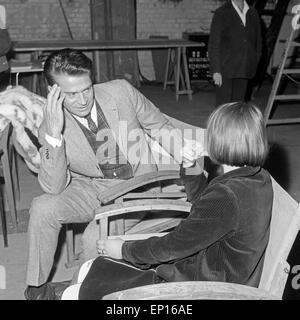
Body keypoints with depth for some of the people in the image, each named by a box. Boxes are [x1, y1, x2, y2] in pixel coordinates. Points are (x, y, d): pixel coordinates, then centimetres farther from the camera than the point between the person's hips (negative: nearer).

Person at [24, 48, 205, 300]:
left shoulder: (121, 92, -14)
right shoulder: (50, 128, -14)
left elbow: (158, 125, 2)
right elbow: (54, 187, -21)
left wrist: (181, 149, -16)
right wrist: (54, 135, -34)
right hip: (92, 187, 2)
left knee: (96, 238, -25)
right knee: (43, 209, -22)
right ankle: (37, 288, 1)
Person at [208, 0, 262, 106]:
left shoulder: (253, 14, 10)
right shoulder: (221, 13, -2)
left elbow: (258, 41, 17)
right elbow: (213, 44, -6)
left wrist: (255, 63, 9)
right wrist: (216, 71, -13)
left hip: (244, 70, 4)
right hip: (225, 70, -4)